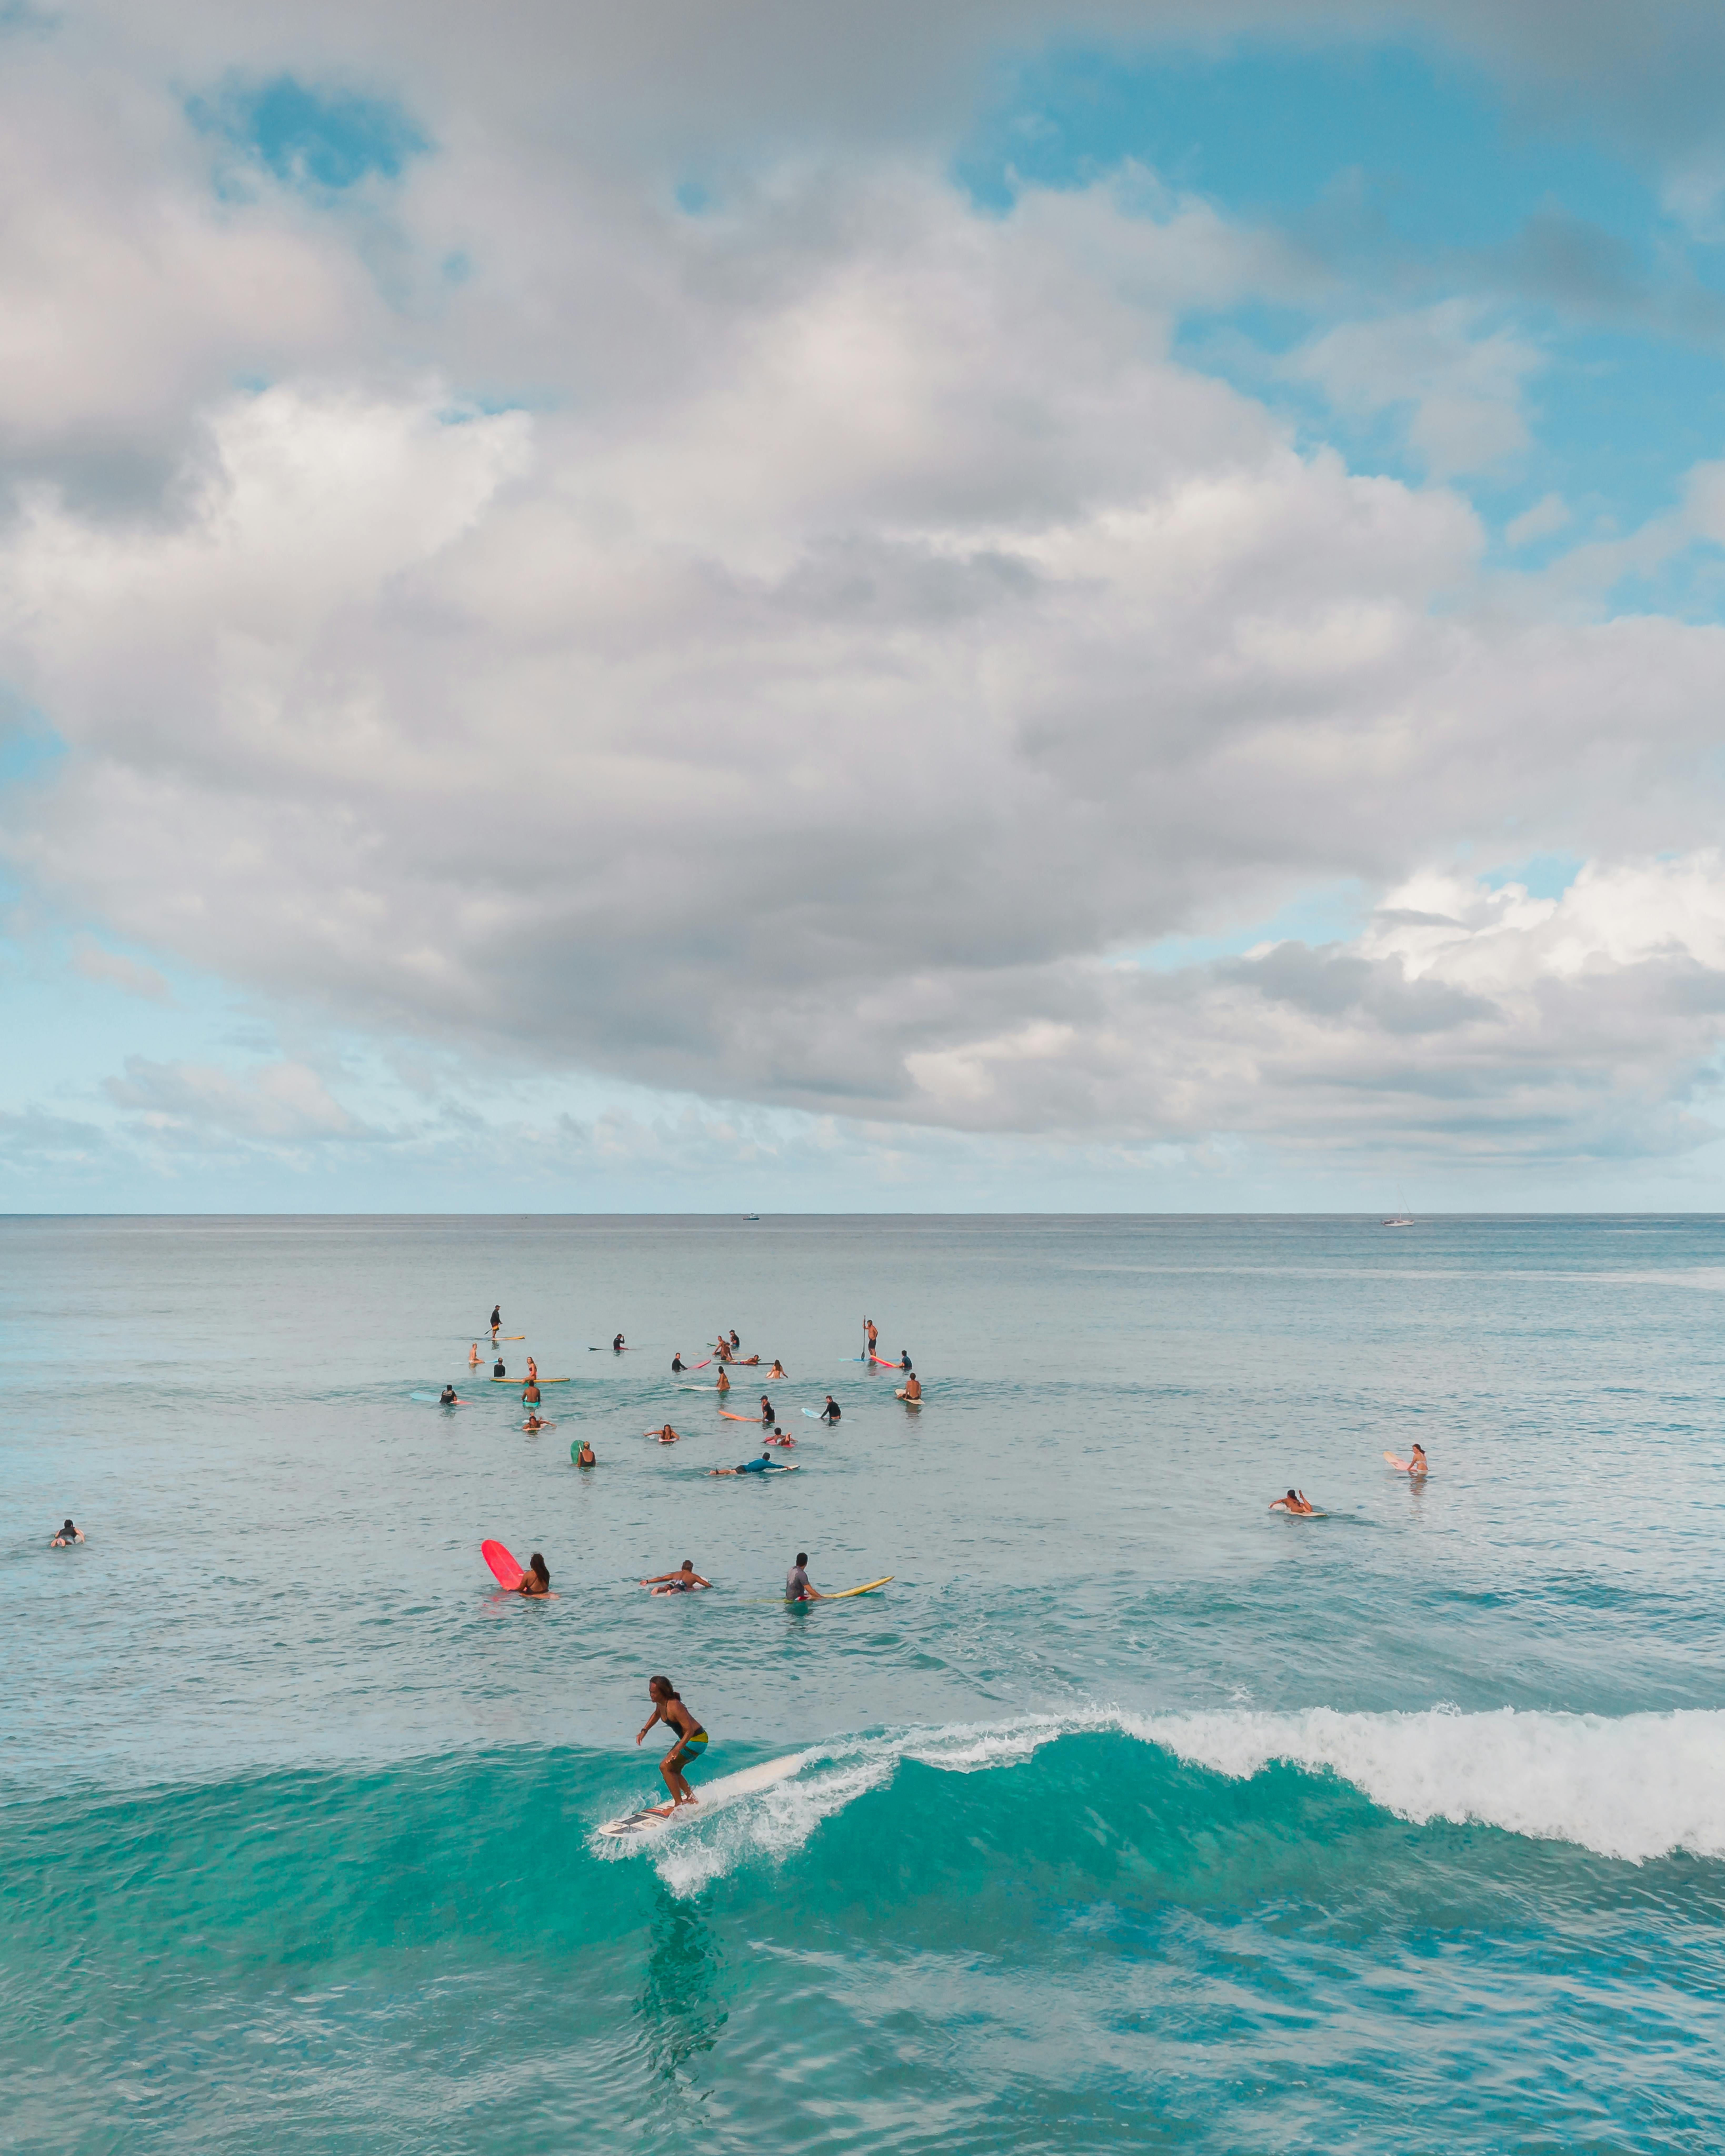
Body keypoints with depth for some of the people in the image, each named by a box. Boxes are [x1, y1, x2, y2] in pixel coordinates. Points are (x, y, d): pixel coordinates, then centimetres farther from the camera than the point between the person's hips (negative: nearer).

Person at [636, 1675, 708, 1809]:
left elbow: (690, 1730, -32)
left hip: (696, 1740, -10)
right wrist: (644, 1731, 13)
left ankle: (679, 1806, -7)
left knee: (666, 1767, -12)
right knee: (673, 1770, 17)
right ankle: (692, 1798, 31)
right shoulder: (660, 1703, -3)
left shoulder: (675, 1707, -30)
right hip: (686, 1739, 10)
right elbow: (657, 1714, 23)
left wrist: (677, 1750, -42)